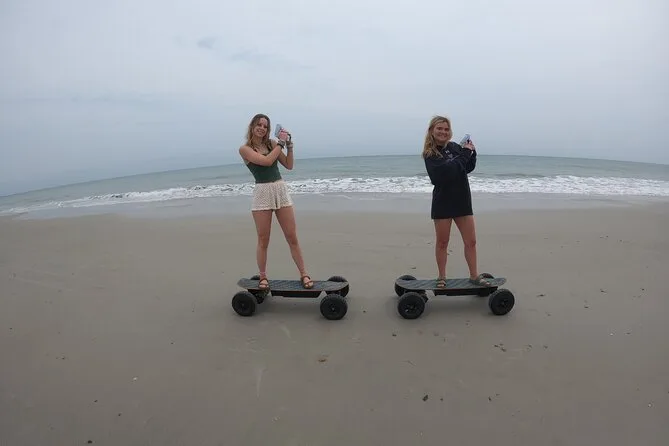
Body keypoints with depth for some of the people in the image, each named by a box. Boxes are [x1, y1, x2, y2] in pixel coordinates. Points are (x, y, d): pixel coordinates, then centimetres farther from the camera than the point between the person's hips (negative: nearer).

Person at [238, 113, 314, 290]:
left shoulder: (271, 143, 12)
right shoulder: (245, 149, -1)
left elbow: (289, 165, 11)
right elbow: (267, 161, -15)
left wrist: (289, 145, 1)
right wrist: (281, 143, -6)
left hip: (281, 190, 3)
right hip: (262, 192, -3)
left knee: (292, 237, 4)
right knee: (263, 241, 3)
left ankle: (304, 274, 13)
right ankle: (263, 277, 19)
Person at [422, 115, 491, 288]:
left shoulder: (454, 146, 4)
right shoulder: (430, 154, -10)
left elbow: (468, 168, 16)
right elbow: (445, 172, -26)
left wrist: (471, 153, -2)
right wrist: (464, 154, -20)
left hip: (462, 201, 4)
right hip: (443, 203, -4)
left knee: (471, 241, 7)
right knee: (442, 242, 8)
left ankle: (474, 275, 19)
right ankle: (442, 277, 21)